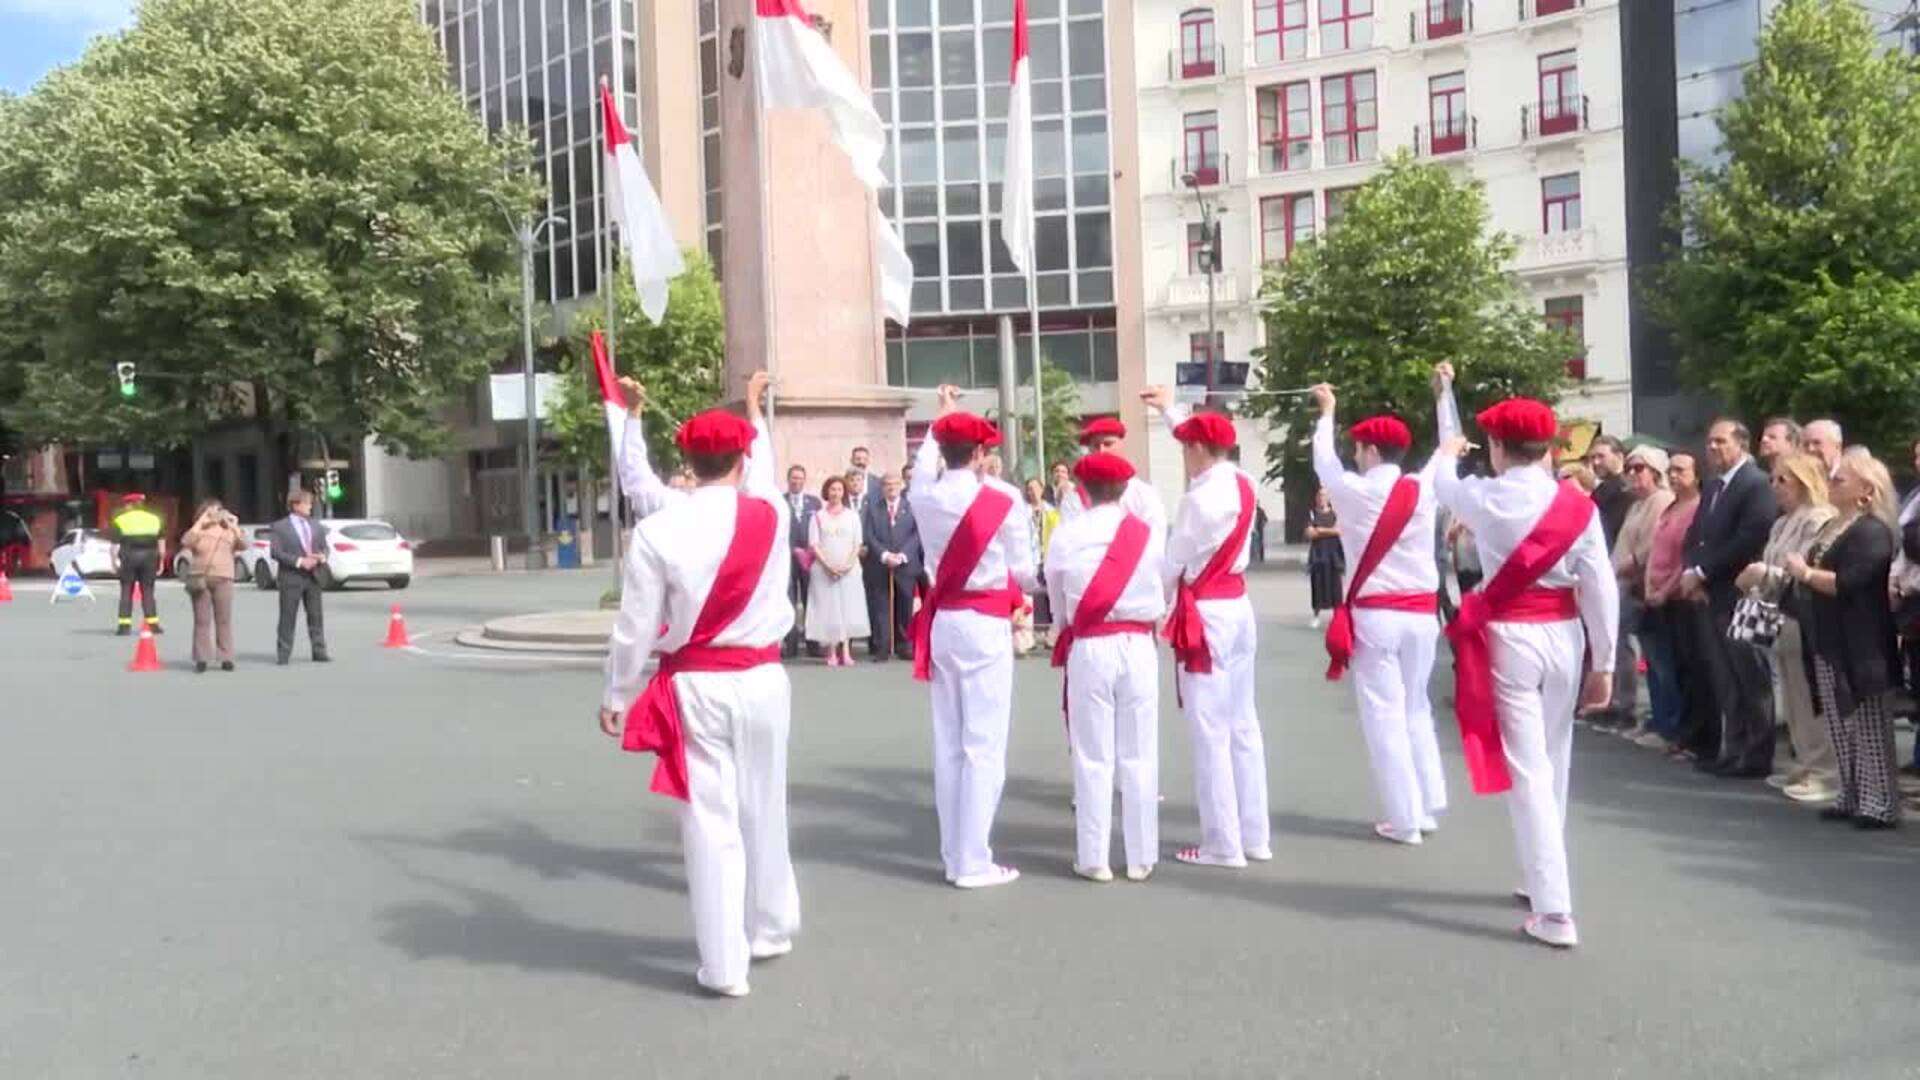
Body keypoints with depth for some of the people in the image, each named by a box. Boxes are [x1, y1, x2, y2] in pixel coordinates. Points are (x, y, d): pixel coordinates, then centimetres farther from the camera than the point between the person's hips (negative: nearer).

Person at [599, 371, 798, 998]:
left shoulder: (657, 531, -11)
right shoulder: (771, 515, -4)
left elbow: (636, 627, -7)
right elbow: (763, 471, 20)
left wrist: (616, 697, 6)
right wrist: (755, 409, 38)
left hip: (695, 687, -2)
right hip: (761, 680, 3)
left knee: (710, 822, 4)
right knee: (763, 810, 18)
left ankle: (724, 965, 11)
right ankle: (770, 929, 36)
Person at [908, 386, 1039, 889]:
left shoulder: (923, 496, 0)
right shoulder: (1001, 499, -11)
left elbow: (924, 464, 24)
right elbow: (1023, 570, -3)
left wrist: (940, 417, 40)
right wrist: (1027, 588, 21)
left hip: (941, 622, 5)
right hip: (986, 624, -5)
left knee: (947, 743, 11)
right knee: (984, 745, 0)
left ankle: (953, 855, 19)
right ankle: (974, 861, 3)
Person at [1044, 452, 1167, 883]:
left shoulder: (1065, 536, -4)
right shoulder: (1150, 534, 0)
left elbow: (1057, 599, 6)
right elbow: (1162, 594, 6)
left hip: (1089, 649, -1)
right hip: (1138, 646, 1)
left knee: (1093, 757, 6)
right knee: (1139, 755, 8)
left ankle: (1093, 858, 11)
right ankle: (1141, 857, 15)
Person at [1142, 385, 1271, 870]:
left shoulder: (1198, 499, -18)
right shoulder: (1242, 486, 5)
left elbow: (1174, 563, -11)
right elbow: (1206, 442, 24)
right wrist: (1172, 408, 37)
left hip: (1204, 615, -8)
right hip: (1238, 609, 8)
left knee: (1210, 734, -2)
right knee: (1244, 726, 12)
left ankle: (1223, 845, 3)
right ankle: (1256, 835, 19)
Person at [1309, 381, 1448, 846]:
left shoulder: (1355, 492, -7)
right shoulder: (1424, 490, 1)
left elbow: (1323, 461, 12)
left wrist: (1327, 411, 31)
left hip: (1375, 615, -4)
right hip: (1422, 613, 4)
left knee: (1384, 715, 1)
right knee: (1417, 710, 17)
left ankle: (1404, 819, 3)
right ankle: (1429, 807, 21)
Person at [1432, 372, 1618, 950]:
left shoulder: (1485, 497, -8)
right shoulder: (1579, 505, -4)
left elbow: (1442, 479, 16)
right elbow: (1601, 589, -5)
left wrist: (1449, 450, 39)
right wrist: (1604, 663, 4)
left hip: (1510, 637, -3)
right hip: (1564, 636, 4)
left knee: (1527, 769, -2)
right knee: (1552, 761, 18)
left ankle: (1554, 912, -6)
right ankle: (1544, 882, 34)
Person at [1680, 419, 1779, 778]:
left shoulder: (1757, 484, -9)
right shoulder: (1712, 488, 18)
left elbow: (1749, 539, -19)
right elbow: (1695, 537, 16)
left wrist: (1702, 572, -14)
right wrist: (1691, 573, -3)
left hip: (1739, 596, -8)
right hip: (1708, 595, 8)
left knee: (1750, 681, 0)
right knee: (1724, 681, 11)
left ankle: (1757, 756, 6)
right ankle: (1732, 749, 17)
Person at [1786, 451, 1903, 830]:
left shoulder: (1872, 531, -14)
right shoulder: (1833, 527, 16)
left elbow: (1847, 583, -24)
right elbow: (1818, 572, 21)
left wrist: (1805, 573, -12)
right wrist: (1801, 574, 2)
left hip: (1859, 646, -9)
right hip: (1830, 642, 9)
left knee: (1869, 727, -4)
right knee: (1840, 726, 12)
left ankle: (1880, 804, 1)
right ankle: (1852, 798, 19)